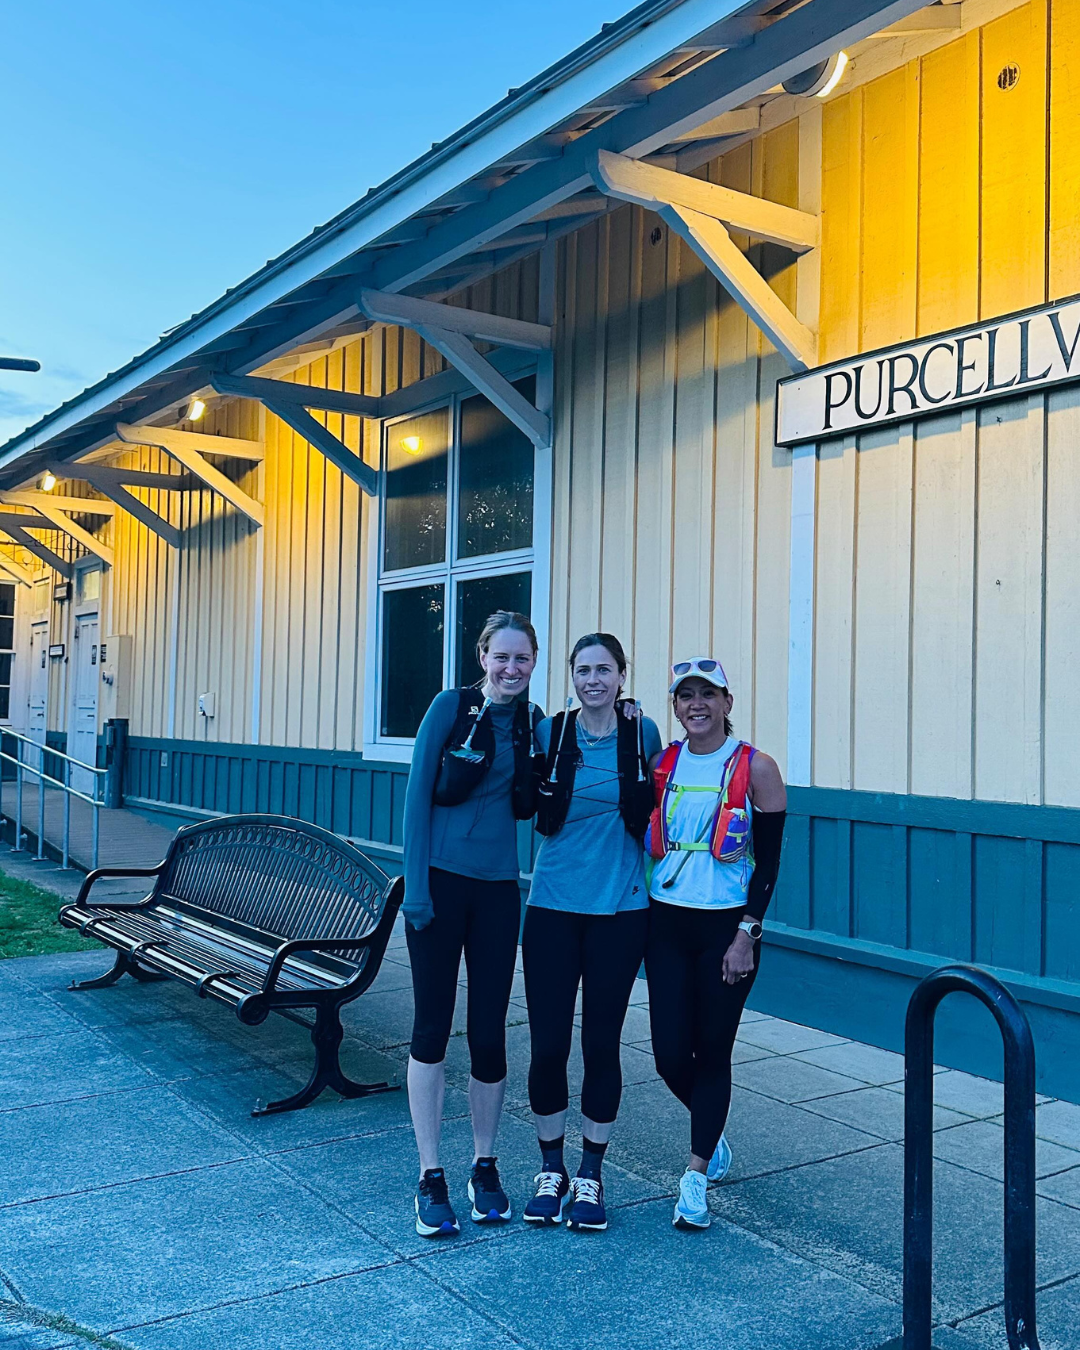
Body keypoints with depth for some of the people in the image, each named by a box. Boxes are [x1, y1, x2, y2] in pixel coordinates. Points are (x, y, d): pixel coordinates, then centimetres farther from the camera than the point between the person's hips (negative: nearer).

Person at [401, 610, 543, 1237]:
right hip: (440, 881, -3)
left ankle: (486, 1167, 26)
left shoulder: (535, 723, 4)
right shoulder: (451, 707, -6)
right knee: (432, 1027, 3)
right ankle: (431, 1178, 16)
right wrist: (416, 886, -12)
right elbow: (418, 795, -7)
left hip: (498, 890, 3)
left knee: (489, 1032, 6)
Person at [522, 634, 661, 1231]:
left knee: (601, 1044, 6)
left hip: (619, 910, 0)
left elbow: (651, 811, 9)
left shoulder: (643, 733, -1)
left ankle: (590, 1176, 24)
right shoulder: (550, 732, -1)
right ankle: (550, 1170, 24)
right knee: (547, 1044, 2)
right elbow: (534, 809, 3)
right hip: (552, 906, 0)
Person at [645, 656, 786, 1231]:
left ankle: (695, 1178, 18)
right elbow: (639, 835, 10)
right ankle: (713, 1134, 34)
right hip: (665, 922, 3)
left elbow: (768, 862, -6)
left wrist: (746, 934, -11)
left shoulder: (756, 768, -6)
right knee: (670, 1055, 4)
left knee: (712, 1051, 4)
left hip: (727, 926, -3)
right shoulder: (660, 764, 4)